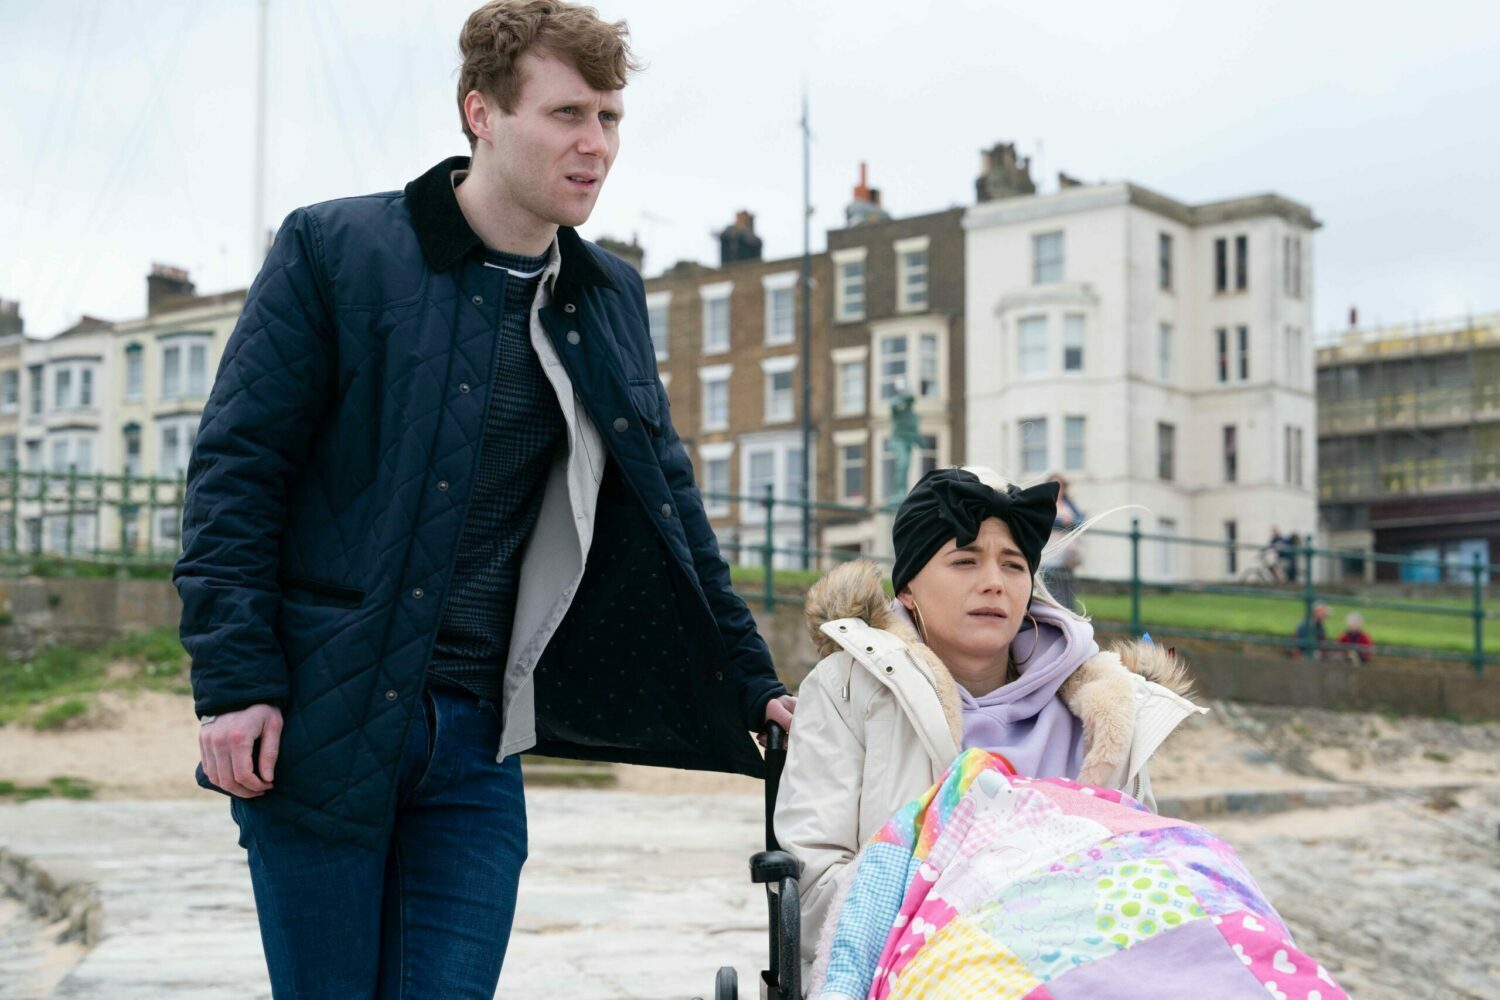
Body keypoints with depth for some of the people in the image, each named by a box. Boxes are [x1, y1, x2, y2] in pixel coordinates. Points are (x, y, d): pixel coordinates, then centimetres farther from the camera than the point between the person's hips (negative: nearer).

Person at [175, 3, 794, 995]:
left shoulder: (611, 298, 10)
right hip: (320, 719, -3)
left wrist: (752, 686, 13)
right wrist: (236, 680, -12)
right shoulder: (334, 249, -4)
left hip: (479, 734, 4)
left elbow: (668, 501, 16)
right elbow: (237, 468, -5)